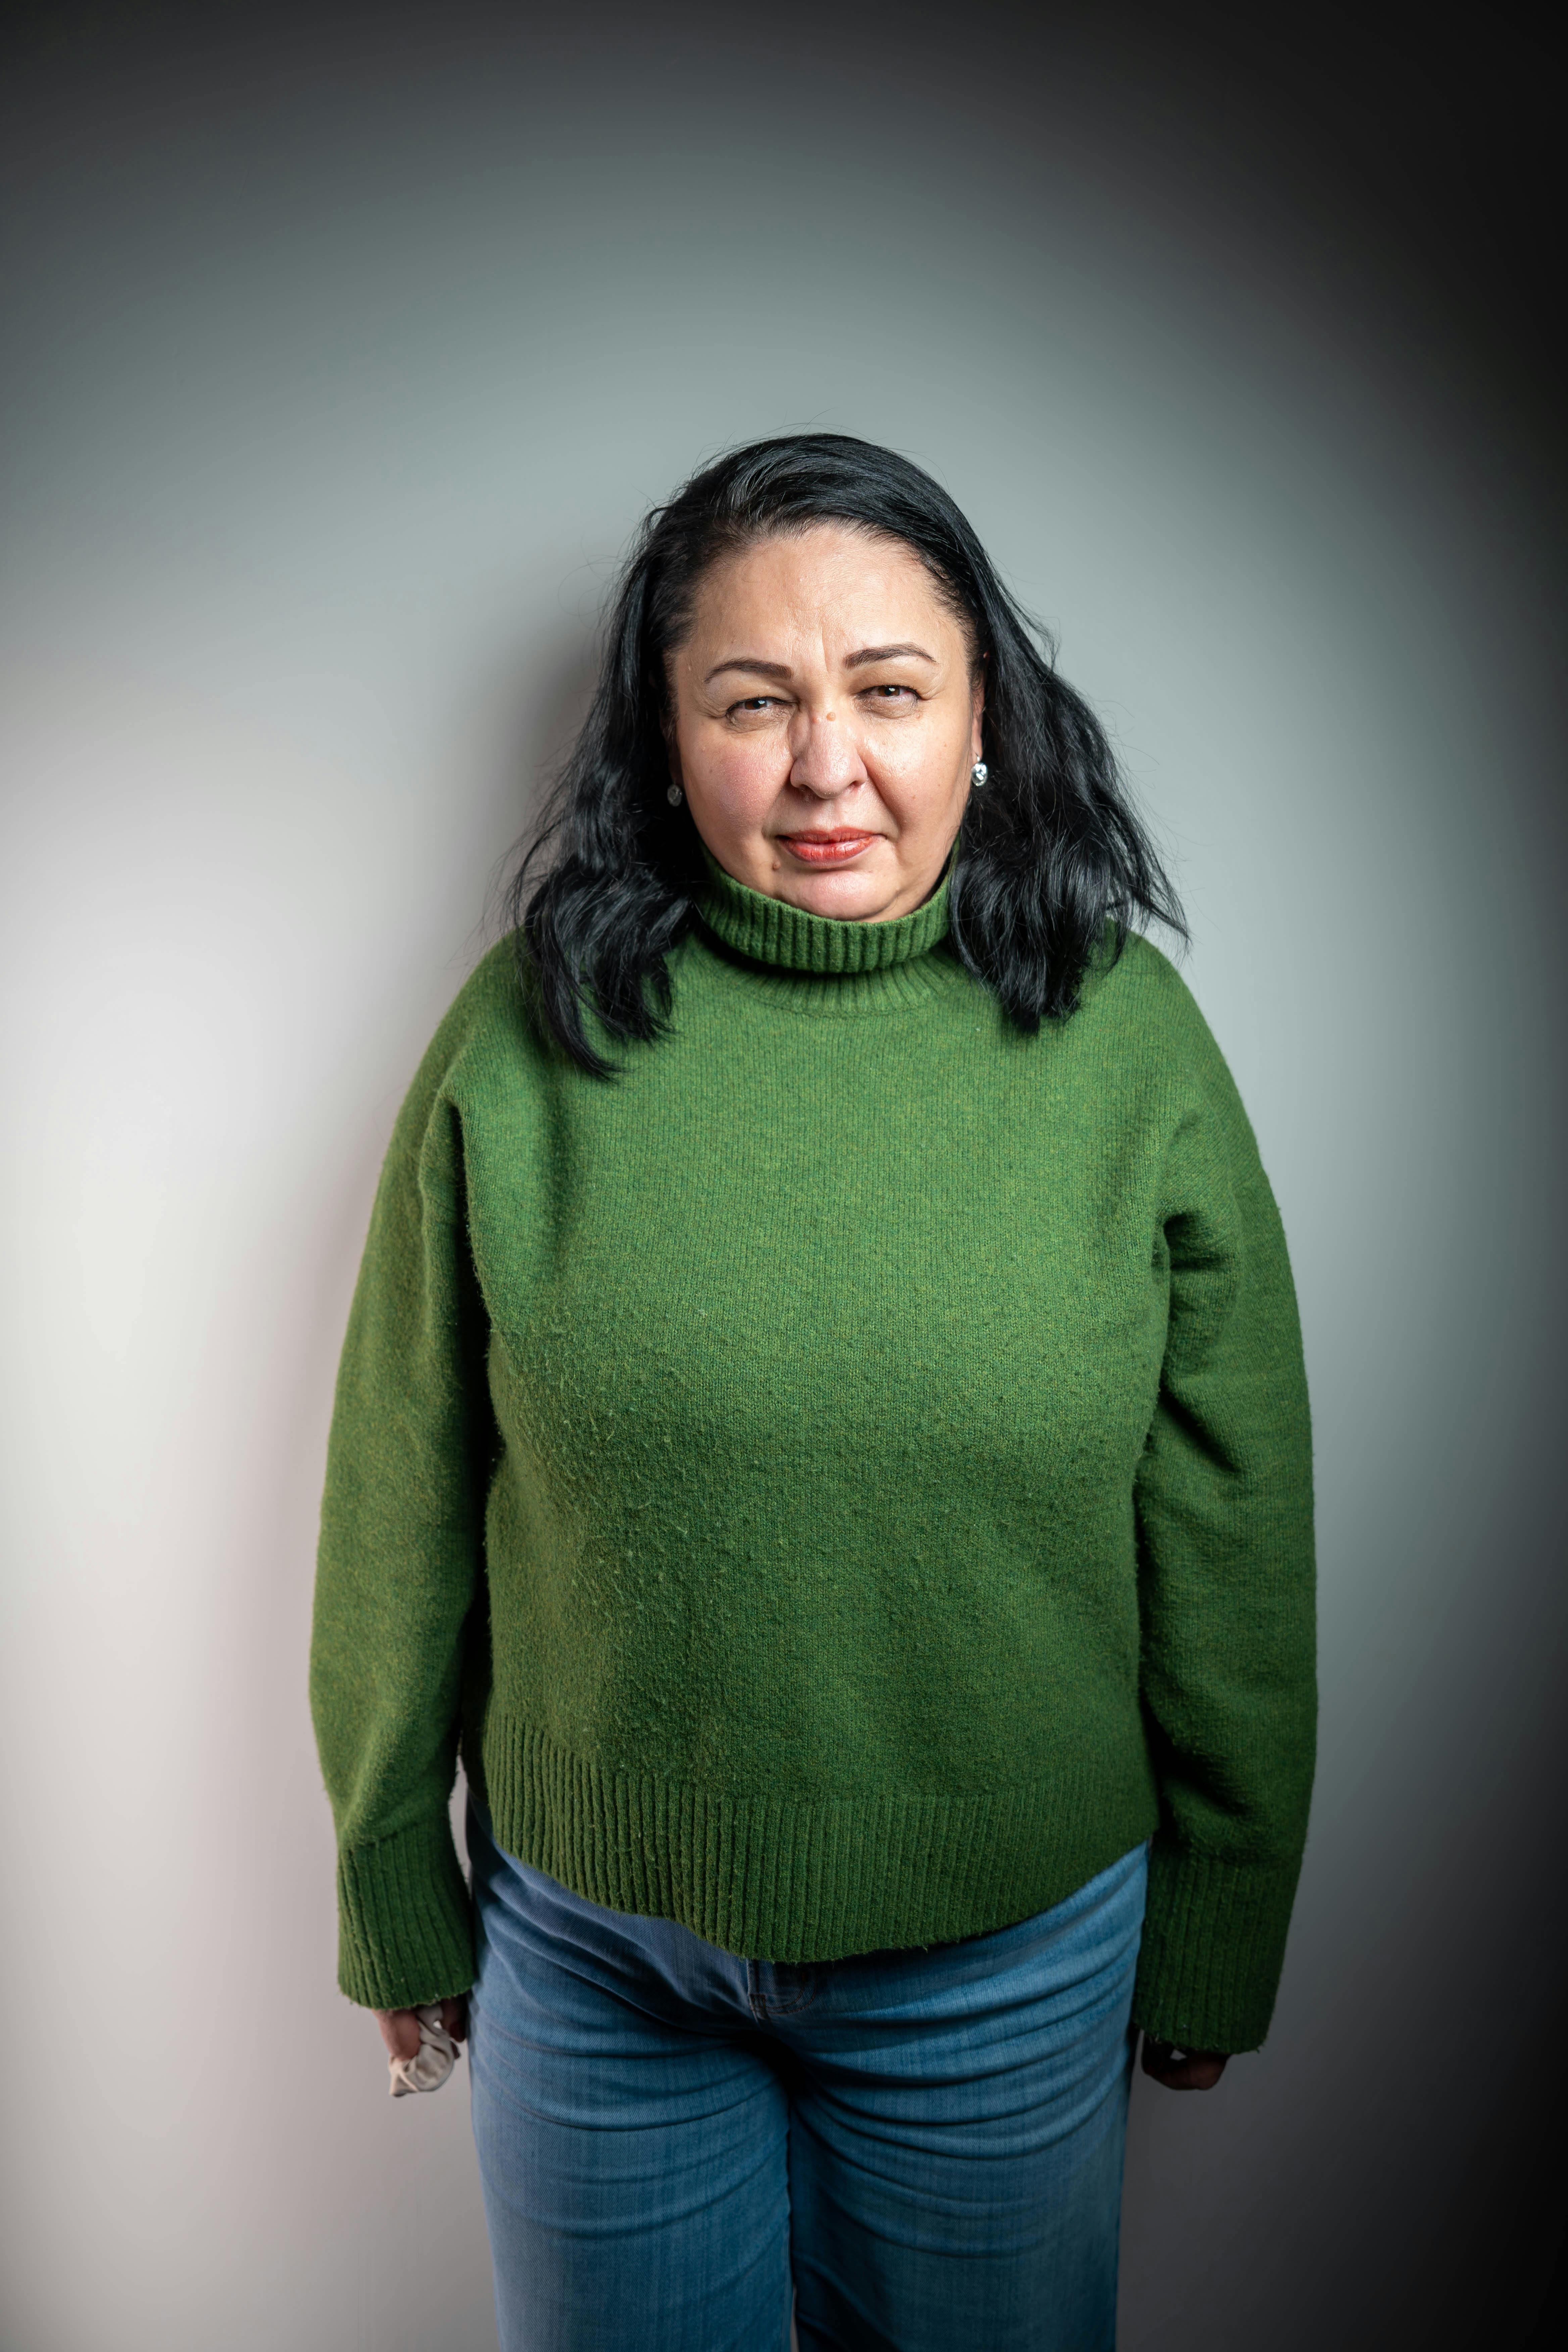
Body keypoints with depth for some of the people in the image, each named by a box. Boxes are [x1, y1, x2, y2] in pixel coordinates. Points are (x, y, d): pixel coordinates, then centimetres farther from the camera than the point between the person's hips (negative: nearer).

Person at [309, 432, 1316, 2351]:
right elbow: (401, 1502, -3)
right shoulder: (525, 1033, -11)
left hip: (1012, 1954, 0)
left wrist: (1216, 1941, 4)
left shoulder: (1124, 1037, -10)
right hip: (585, 1941, 1)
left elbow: (1233, 1540, -3)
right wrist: (394, 1887, 5)